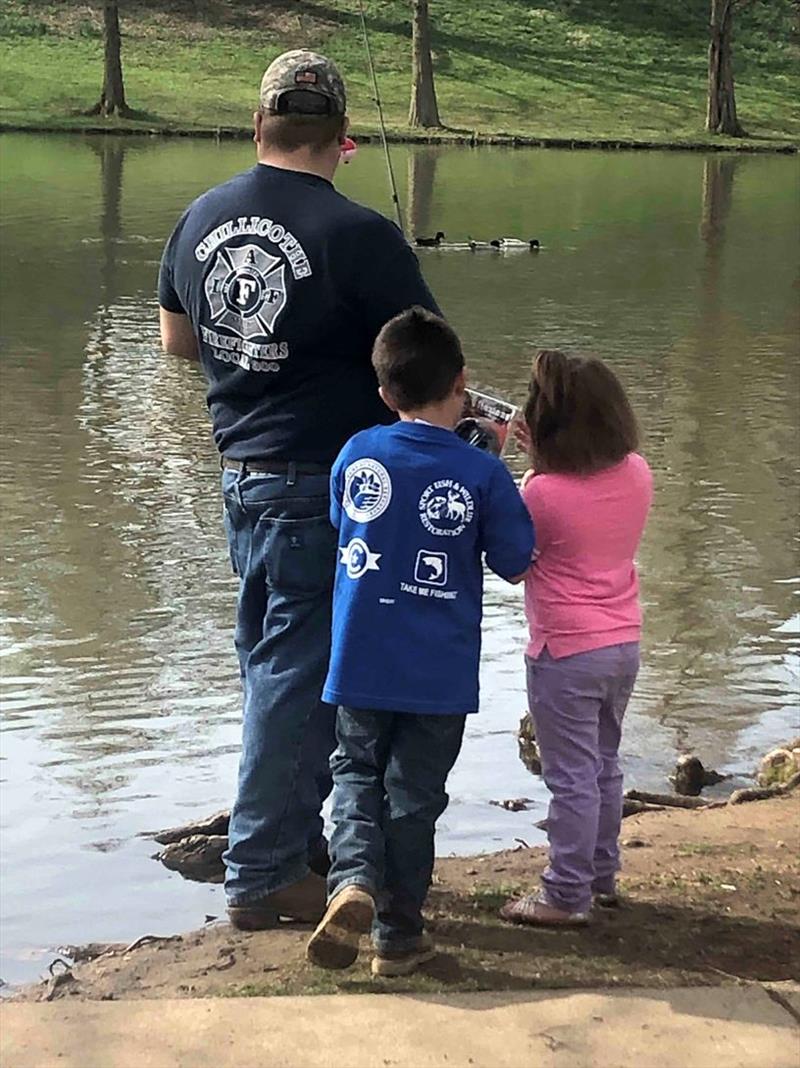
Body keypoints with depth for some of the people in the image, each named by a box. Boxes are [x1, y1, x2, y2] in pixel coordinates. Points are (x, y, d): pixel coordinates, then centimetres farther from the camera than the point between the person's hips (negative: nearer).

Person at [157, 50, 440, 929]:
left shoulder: (200, 220, 3)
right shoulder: (358, 235, -18)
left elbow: (175, 338, 17)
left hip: (241, 476, 7)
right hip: (327, 486, -7)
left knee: (273, 664, 19)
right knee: (300, 676, 3)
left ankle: (298, 840, 33)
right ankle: (262, 875, 11)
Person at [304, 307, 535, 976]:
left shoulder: (357, 455, -4)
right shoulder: (483, 473, -12)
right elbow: (515, 566, -3)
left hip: (361, 664, 1)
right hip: (440, 674, -1)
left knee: (357, 771, 19)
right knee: (413, 794, 10)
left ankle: (353, 879, -6)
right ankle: (398, 934, 18)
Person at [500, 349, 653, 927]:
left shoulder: (543, 492, -20)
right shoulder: (637, 473, -3)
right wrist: (542, 458, 11)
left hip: (567, 654, -7)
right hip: (624, 643, 7)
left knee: (572, 777, 2)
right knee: (605, 764, 21)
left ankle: (567, 896, 11)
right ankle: (603, 874, 34)